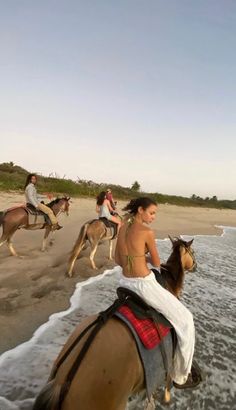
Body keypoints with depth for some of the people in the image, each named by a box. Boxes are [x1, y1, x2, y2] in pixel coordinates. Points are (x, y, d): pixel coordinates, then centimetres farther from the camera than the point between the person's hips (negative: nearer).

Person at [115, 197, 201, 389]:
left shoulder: (122, 228, 3)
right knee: (185, 320, 11)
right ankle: (181, 375, 25)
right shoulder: (148, 232, -18)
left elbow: (118, 260, 10)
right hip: (145, 285, -7)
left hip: (126, 283, 8)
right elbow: (156, 263, -5)